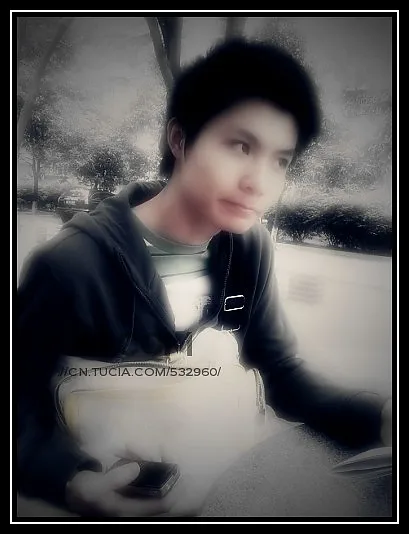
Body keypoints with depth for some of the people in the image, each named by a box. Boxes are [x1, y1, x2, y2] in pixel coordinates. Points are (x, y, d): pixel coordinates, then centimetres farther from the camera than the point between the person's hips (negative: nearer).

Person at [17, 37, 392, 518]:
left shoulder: (247, 248, -6)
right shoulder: (72, 265, -23)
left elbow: (283, 374, -1)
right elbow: (20, 410, -13)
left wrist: (380, 418, -16)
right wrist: (72, 482, -31)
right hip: (115, 495, -3)